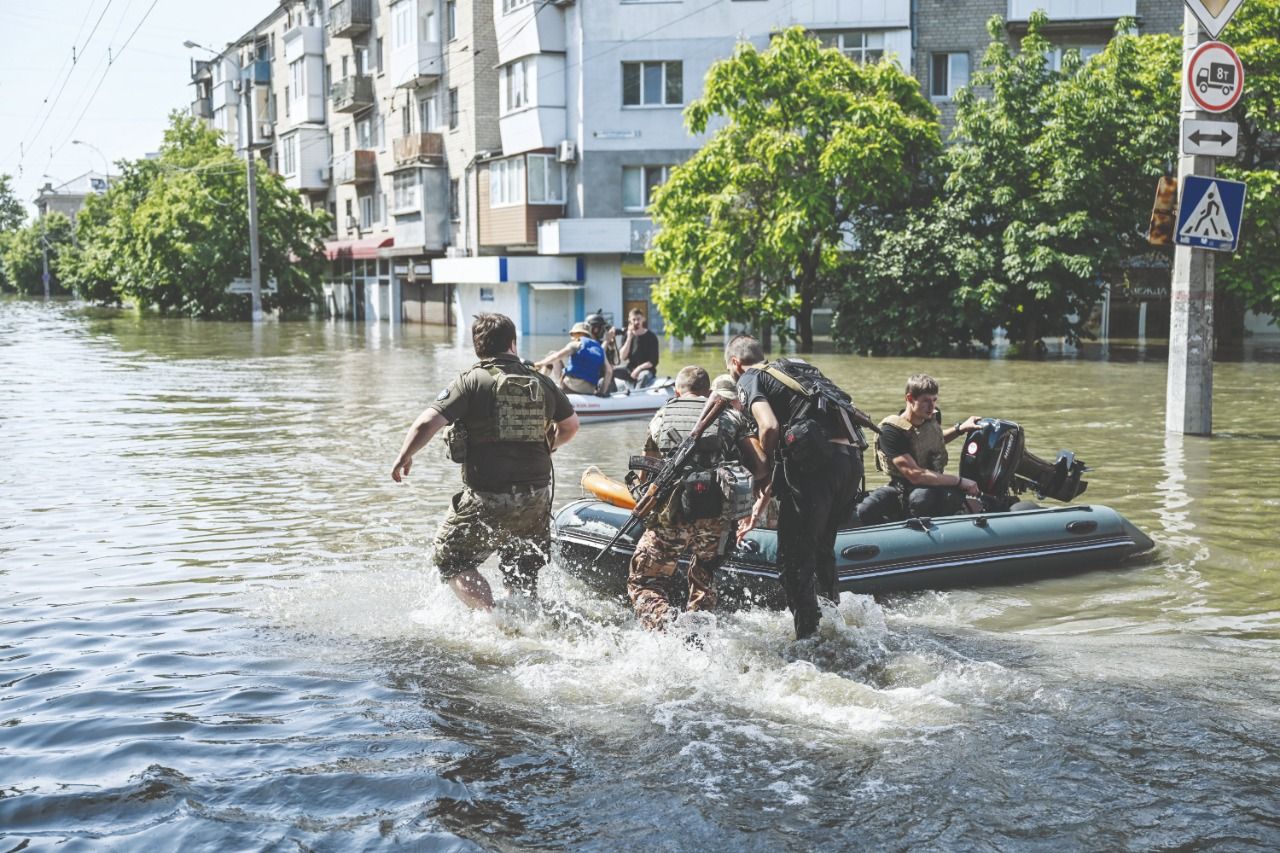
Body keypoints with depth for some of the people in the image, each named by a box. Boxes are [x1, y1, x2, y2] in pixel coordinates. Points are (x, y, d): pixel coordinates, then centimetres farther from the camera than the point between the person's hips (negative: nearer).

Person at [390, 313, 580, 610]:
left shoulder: (471, 381, -8)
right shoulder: (542, 383, 8)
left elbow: (427, 423, -16)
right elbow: (570, 426, 23)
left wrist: (404, 456, -1)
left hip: (488, 498, -5)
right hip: (536, 498, 5)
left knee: (452, 561, 10)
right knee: (522, 578, 20)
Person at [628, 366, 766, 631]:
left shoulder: (661, 417, 17)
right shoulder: (731, 416, 16)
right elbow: (760, 467, 9)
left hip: (673, 512, -1)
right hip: (719, 515, 1)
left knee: (643, 583, 10)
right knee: (704, 583, 24)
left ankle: (664, 622, -17)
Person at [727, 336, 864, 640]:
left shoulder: (749, 379, 8)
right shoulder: (795, 370, 31)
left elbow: (770, 427, -13)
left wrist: (766, 472, 5)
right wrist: (764, 500, 30)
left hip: (816, 460, -8)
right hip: (852, 460, 8)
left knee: (794, 557, 3)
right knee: (821, 550, 24)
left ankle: (809, 636, 2)